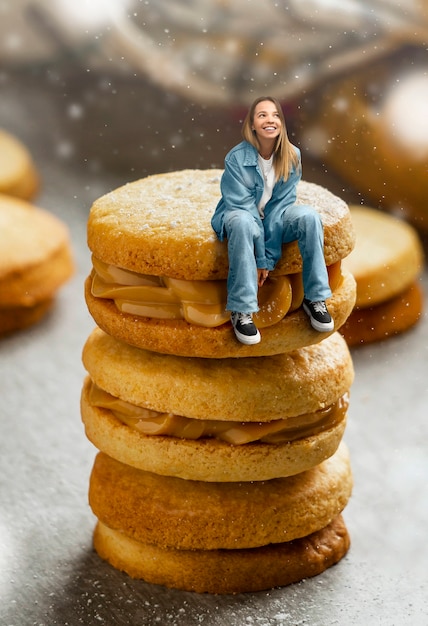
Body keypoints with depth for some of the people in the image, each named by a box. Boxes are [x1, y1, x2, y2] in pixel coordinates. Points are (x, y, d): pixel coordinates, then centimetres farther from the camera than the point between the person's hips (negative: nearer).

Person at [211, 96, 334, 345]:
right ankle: (241, 310, -34)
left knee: (309, 216, -27)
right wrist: (260, 257, -26)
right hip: (242, 216, -3)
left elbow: (282, 204, -14)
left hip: (275, 218, 3)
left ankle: (315, 298, -17)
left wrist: (269, 257, -20)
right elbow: (243, 206, -22)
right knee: (242, 222, -39)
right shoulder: (237, 158, -21)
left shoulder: (292, 156, -12)